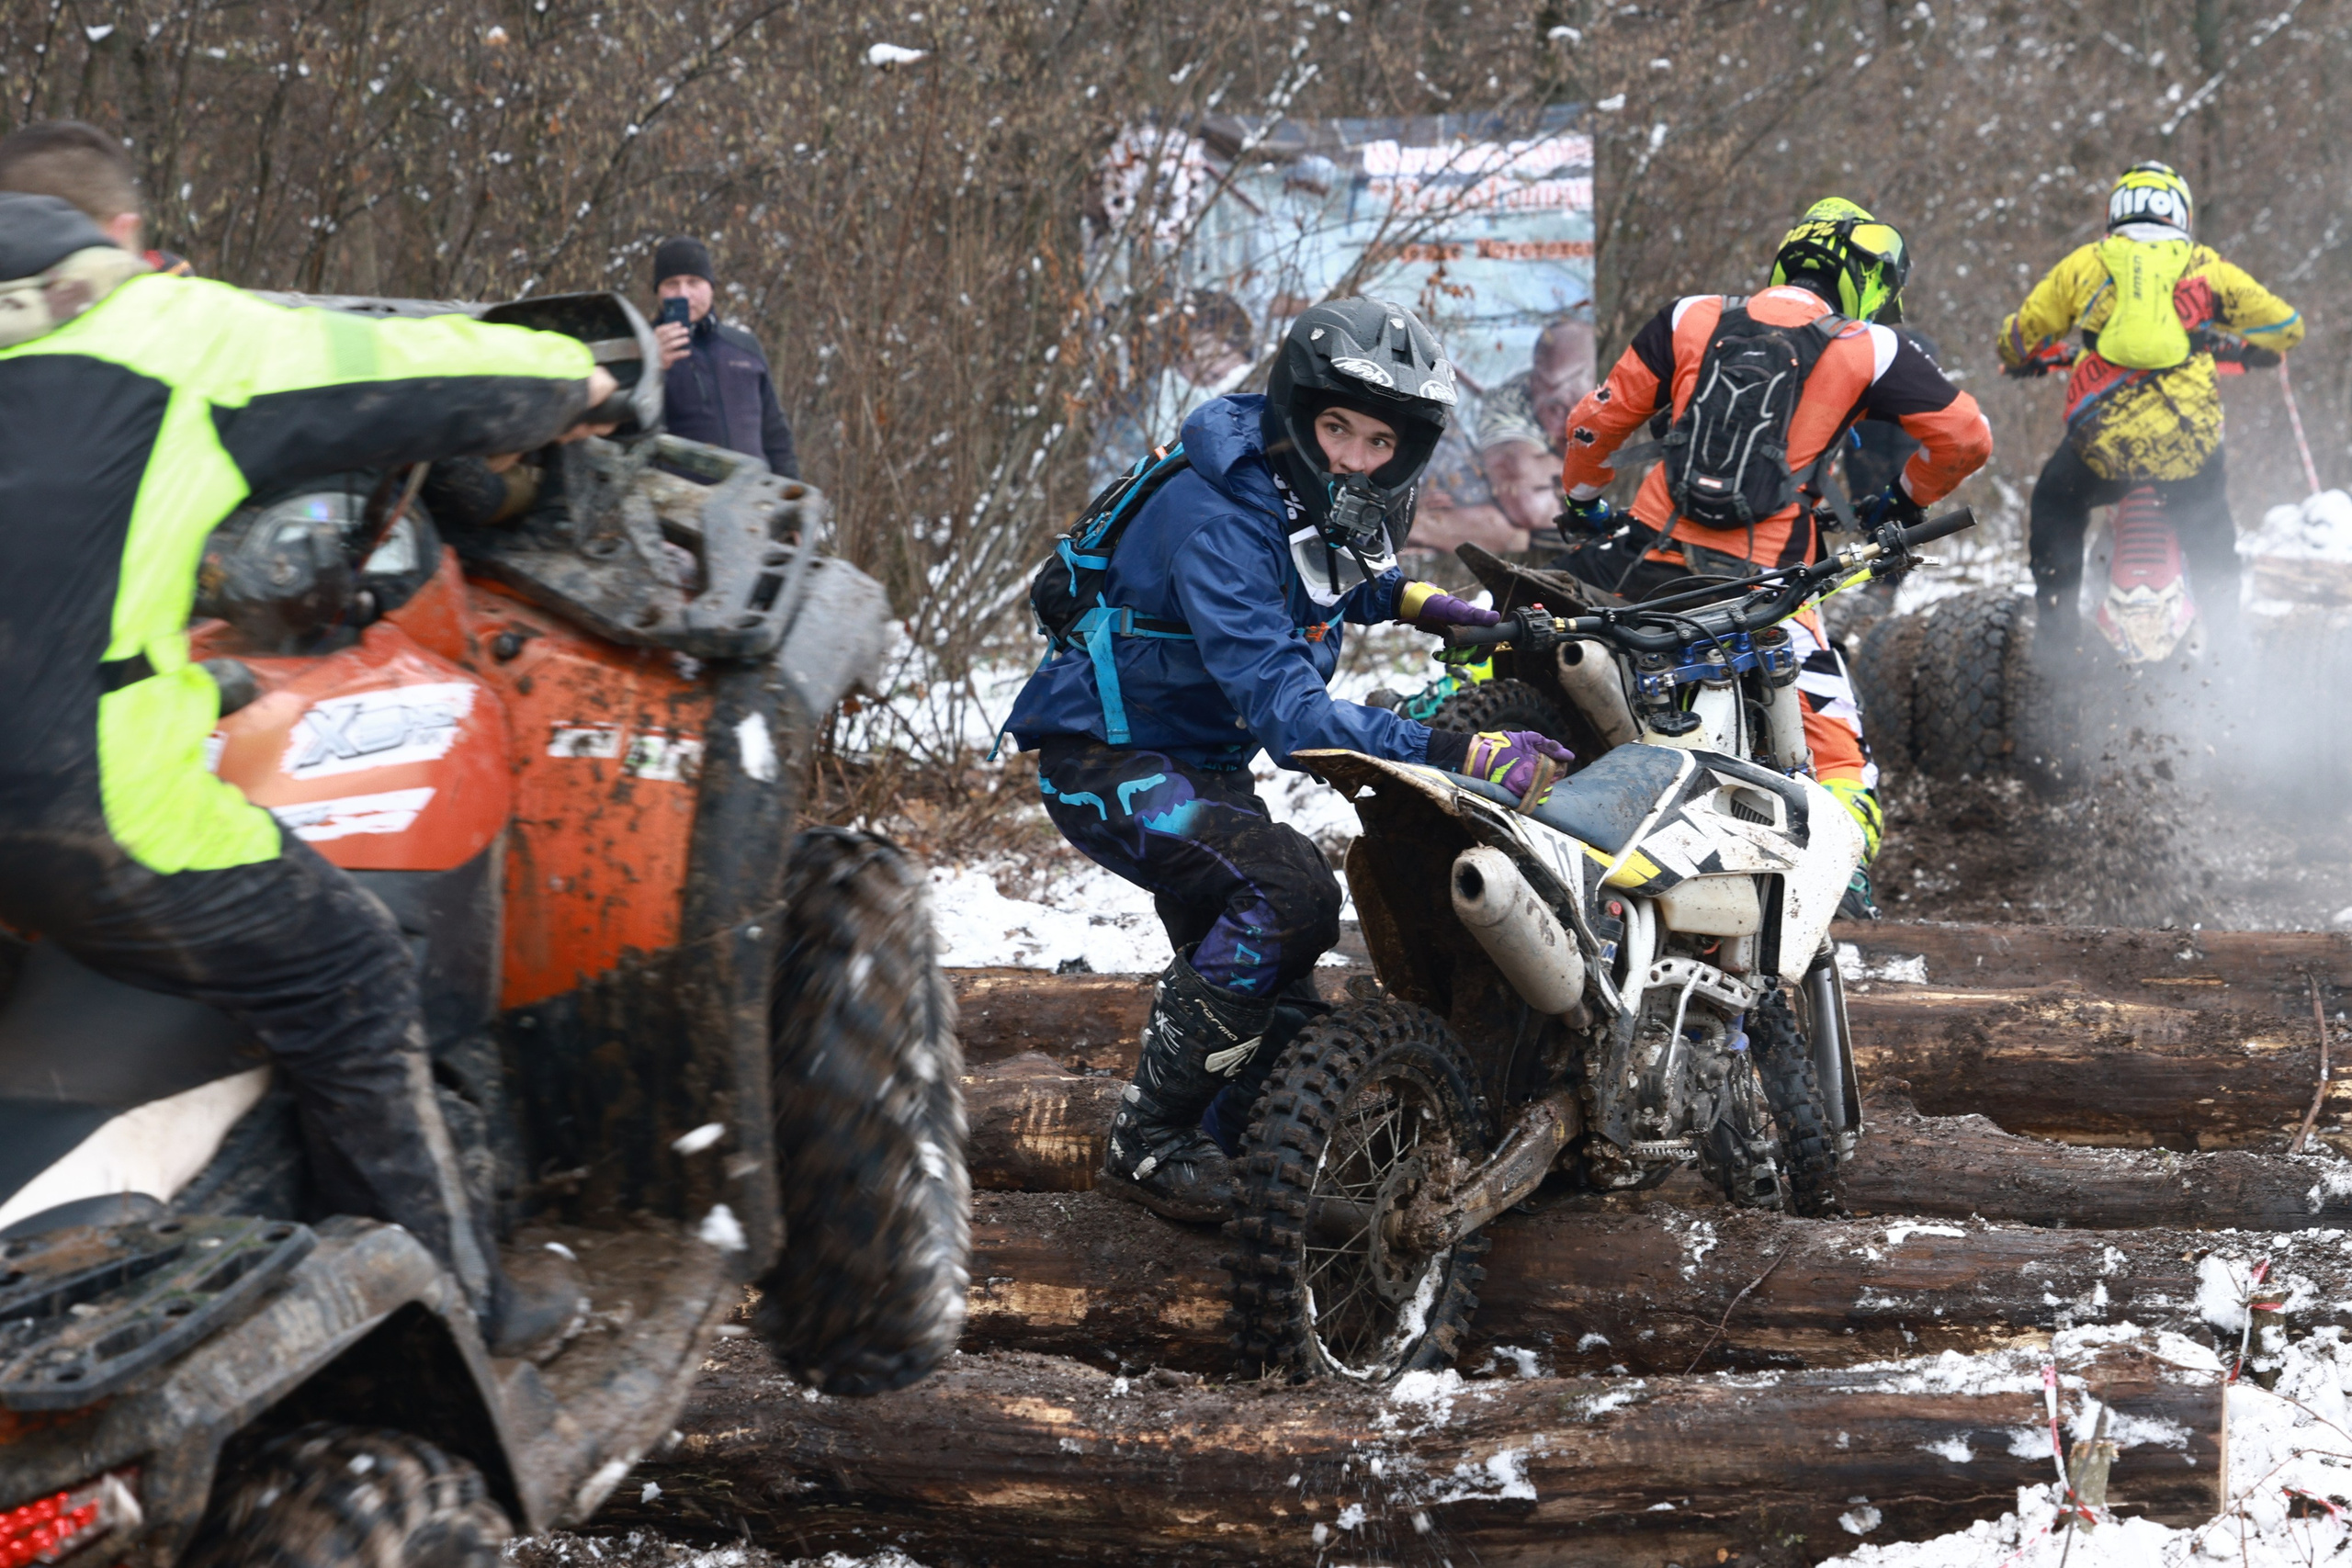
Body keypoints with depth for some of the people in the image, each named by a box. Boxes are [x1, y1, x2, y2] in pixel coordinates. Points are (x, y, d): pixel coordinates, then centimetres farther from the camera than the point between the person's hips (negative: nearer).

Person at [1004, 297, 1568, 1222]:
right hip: (1108, 756, -9)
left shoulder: (1331, 510, -1)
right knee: (1288, 893, -28)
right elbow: (1287, 711, -38)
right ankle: (1148, 1146, -21)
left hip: (1202, 759, 9)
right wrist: (1462, 755, -45)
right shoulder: (1222, 516, -28)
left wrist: (1412, 601, 6)